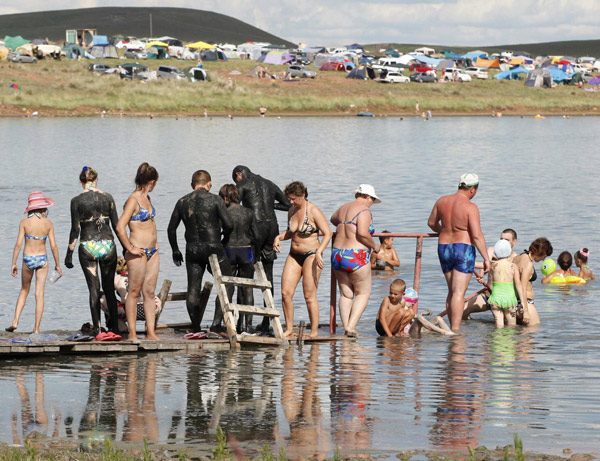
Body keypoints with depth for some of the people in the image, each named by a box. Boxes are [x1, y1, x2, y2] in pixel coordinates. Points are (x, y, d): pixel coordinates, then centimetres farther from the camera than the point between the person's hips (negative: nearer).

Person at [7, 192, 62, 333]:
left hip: (28, 259, 0)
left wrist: (14, 263, -1)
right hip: (42, 259, 0)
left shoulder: (24, 222, -7)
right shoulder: (48, 223, -5)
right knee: (39, 294, 4)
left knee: (24, 291, 18)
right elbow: (53, 246, -5)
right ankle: (36, 328, 3)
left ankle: (15, 321, 8)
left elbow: (18, 244, -8)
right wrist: (57, 265, 6)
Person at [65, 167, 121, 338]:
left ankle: (97, 329, 0)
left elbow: (75, 229, -5)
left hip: (87, 247, -1)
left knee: (94, 290, 4)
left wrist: (69, 253, 1)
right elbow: (116, 225, 2)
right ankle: (114, 329, 7)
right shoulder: (107, 198, 0)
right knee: (109, 289, 10)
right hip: (107, 245, 1)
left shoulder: (77, 201, -4)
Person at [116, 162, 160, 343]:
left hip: (152, 251, 8)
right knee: (134, 292, -3)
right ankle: (132, 334, 0)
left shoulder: (146, 198, 13)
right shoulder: (133, 200, -14)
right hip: (138, 253, -8)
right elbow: (120, 227, -23)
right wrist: (130, 248, -18)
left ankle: (151, 332, 9)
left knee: (150, 293, 8)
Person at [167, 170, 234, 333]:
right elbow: (229, 224, -12)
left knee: (193, 290, 8)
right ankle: (216, 323, -7)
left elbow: (171, 229, 10)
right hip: (213, 247, -4)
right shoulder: (215, 200, -5)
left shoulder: (182, 202, 8)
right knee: (227, 286, 7)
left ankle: (196, 328, 9)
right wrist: (225, 237, 9)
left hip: (192, 250, 4)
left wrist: (175, 251, 21)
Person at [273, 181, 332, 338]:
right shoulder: (292, 211, 9)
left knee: (309, 296, -6)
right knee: (286, 293, -3)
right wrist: (279, 237, 4)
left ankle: (314, 332, 1)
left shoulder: (313, 211, -12)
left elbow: (328, 233, -14)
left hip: (311, 255, -7)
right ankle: (289, 329, 6)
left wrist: (319, 252, -26)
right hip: (294, 255, 7)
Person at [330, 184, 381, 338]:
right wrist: (374, 245, -5)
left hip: (337, 255, 7)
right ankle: (351, 326, -9)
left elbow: (333, 219, 36)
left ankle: (346, 327, 1)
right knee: (363, 293, 4)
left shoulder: (343, 208, 14)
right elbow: (363, 233, -22)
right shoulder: (364, 210, -10)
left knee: (345, 294, 11)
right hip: (356, 257, -7)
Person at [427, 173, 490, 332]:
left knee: (452, 291, 17)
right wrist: (486, 258, -11)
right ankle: (455, 330, -13)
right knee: (459, 292, -8)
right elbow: (477, 235, -17)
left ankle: (452, 329, 20)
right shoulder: (470, 207, -14)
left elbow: (431, 223, 18)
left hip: (443, 247, 6)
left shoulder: (442, 201, 4)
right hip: (463, 249, -6)